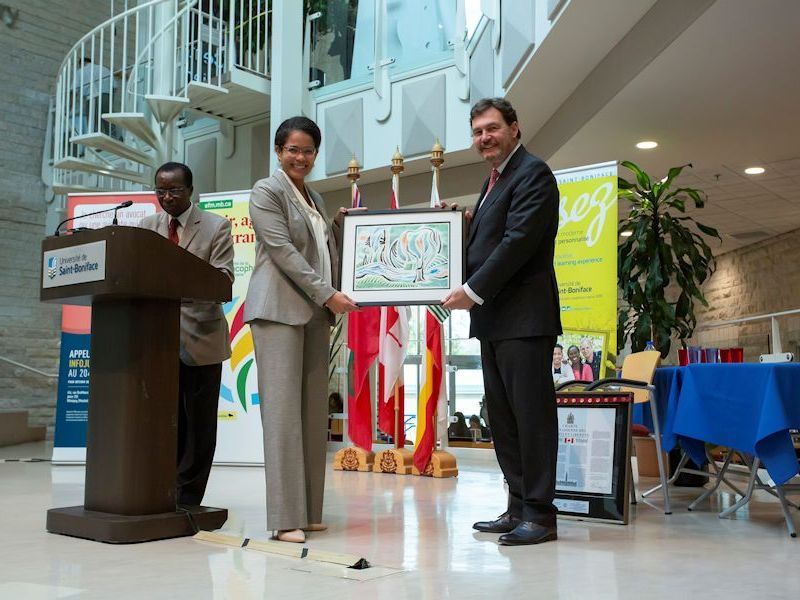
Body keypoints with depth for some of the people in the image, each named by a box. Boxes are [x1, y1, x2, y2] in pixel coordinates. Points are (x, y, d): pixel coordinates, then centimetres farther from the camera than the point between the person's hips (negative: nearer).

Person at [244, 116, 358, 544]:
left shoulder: (315, 198, 23)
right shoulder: (266, 192, 0)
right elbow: (283, 251, -11)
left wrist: (339, 224, 12)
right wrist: (327, 294, -16)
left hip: (315, 312, 7)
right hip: (280, 309, -7)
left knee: (313, 411, 4)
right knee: (283, 409, -10)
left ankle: (308, 511, 9)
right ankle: (284, 518, -7)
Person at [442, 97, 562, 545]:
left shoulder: (533, 173, -8)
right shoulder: (495, 180, 21)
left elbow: (519, 241, -18)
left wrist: (474, 290, -17)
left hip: (524, 318, -10)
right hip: (493, 319, 10)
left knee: (532, 415, -4)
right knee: (502, 419, 12)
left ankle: (540, 514, 3)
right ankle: (518, 508, 20)